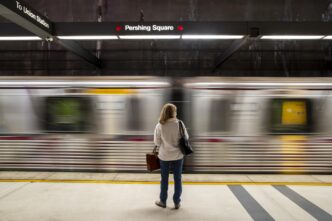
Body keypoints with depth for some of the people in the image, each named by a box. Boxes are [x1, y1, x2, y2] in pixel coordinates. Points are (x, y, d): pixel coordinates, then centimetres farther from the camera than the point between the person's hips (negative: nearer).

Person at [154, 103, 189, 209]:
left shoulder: (159, 126, -13)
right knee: (177, 179, 13)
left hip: (164, 156, 0)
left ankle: (163, 201, 29)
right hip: (178, 155, 0)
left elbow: (157, 142, -6)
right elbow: (186, 138, -3)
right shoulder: (179, 124, -14)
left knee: (164, 179, 15)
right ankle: (177, 202, 23)